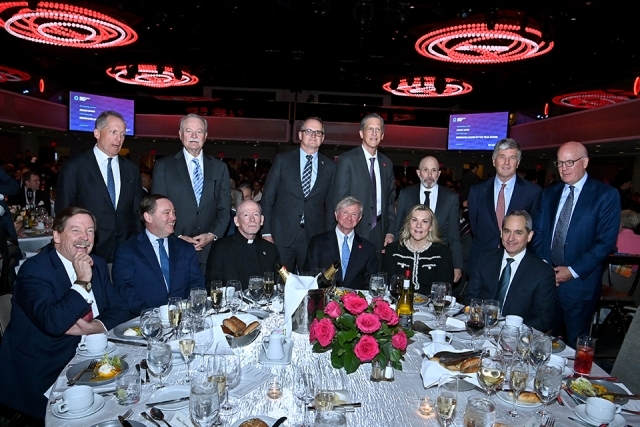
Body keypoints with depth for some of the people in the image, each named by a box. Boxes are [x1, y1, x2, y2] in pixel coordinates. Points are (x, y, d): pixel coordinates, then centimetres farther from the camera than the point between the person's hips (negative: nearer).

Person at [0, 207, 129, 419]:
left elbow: (119, 309, 5)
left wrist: (96, 327, -15)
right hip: (43, 372, -6)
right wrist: (83, 281, -24)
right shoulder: (34, 269, -14)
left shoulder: (98, 264, 6)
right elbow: (53, 323, -27)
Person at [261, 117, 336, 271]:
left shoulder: (330, 167, 8)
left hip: (314, 239, 1)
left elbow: (330, 205, 10)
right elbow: (267, 198, 2)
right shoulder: (282, 160, 4)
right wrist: (266, 232, -3)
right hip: (282, 237, -1)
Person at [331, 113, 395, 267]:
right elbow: (339, 199, -7)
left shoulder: (387, 163, 12)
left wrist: (390, 231, 7)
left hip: (380, 233, 5)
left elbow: (390, 200, 15)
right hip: (354, 232, -4)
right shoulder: (347, 160, -5)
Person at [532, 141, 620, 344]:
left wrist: (573, 271, -14)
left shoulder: (606, 195, -4)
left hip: (580, 283, -3)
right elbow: (537, 232, 9)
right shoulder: (548, 194, 10)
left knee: (576, 343, 10)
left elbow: (606, 241, -9)